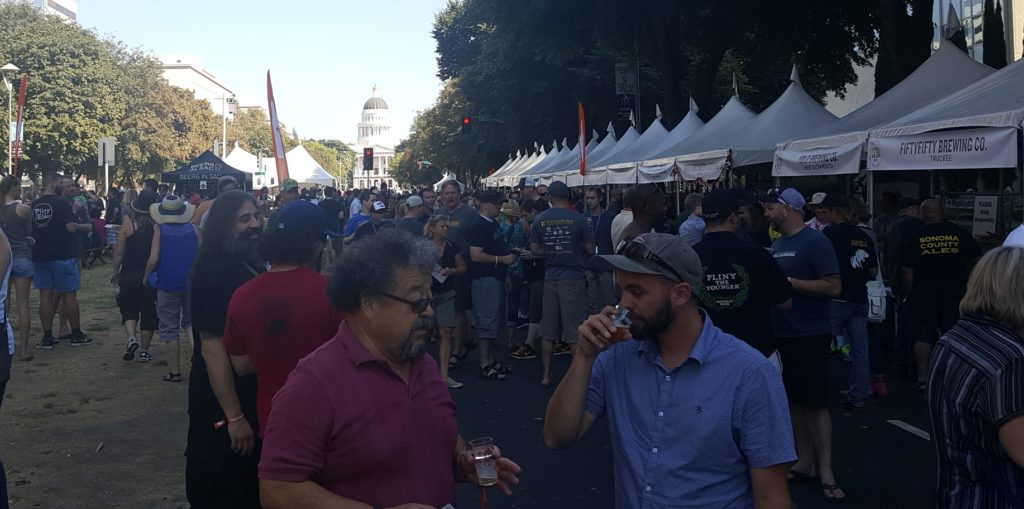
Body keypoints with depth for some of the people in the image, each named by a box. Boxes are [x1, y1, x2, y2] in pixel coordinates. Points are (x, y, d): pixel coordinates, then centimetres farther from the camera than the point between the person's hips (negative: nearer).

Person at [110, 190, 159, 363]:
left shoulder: (128, 225, -9)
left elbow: (118, 253, -6)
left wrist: (115, 272, 7)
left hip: (129, 274, -1)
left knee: (129, 308, 15)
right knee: (149, 310, 10)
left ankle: (132, 337, -9)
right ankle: (144, 350, 14)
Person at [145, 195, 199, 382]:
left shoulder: (159, 230, -7)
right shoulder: (194, 229, -2)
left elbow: (153, 259, -13)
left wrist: (146, 276, 5)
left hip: (168, 283, -2)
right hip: (192, 282, 2)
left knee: (170, 327, 8)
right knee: (190, 320, 18)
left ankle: (174, 371, 12)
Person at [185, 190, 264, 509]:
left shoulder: (252, 266, 7)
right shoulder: (214, 272, -21)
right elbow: (212, 349, -26)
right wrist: (234, 417, -26)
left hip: (251, 399, 9)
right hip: (223, 409, -9)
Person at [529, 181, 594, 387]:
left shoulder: (539, 220, 0)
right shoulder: (577, 218, -8)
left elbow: (535, 250, 5)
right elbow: (590, 249, -4)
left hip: (550, 277, 3)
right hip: (574, 277, -3)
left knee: (548, 330, 10)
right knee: (575, 330, 2)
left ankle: (546, 375, 15)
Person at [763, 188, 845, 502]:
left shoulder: (815, 242, -12)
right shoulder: (777, 244, 10)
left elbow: (834, 287, -18)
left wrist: (789, 282, -19)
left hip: (809, 336, -7)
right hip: (781, 334, 7)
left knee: (815, 403, -2)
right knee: (793, 400, 12)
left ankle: (826, 474, 5)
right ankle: (805, 463, 22)